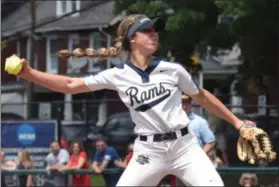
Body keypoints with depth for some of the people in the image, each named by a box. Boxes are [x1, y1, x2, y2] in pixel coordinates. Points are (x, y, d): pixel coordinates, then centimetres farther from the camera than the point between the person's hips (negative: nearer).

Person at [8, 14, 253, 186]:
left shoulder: (172, 70, 1)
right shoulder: (118, 76, -1)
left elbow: (201, 97, 16)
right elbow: (71, 85, -3)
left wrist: (237, 122, 17)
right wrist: (28, 73, -14)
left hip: (184, 145, 1)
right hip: (148, 152, -1)